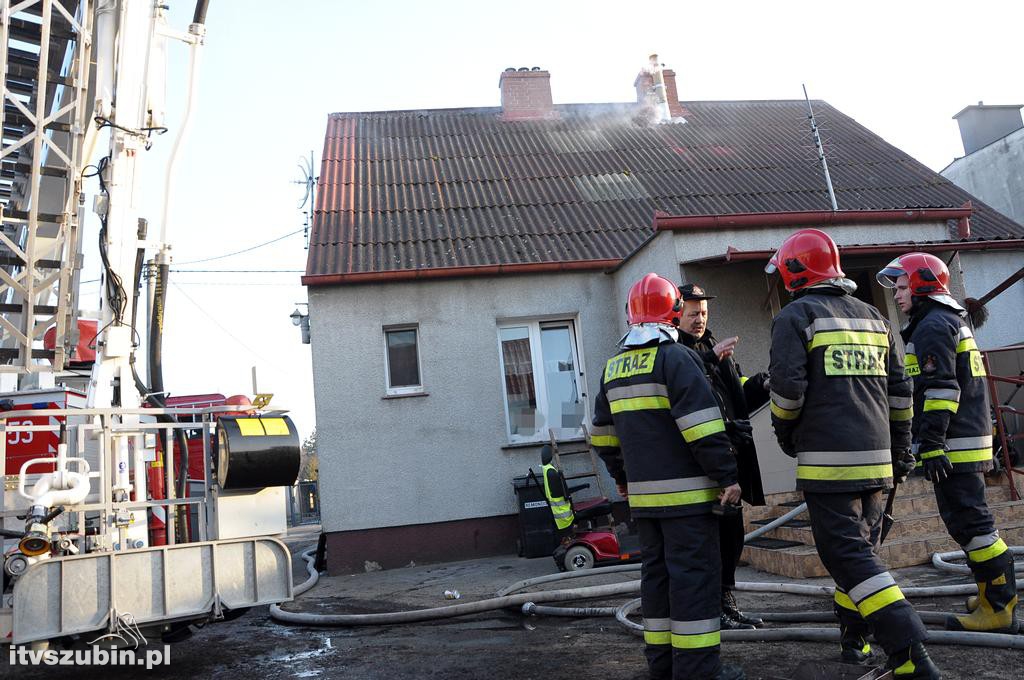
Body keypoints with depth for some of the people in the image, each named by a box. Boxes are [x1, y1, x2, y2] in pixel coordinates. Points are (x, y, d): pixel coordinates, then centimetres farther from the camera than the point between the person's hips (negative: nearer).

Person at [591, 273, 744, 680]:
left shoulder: (613, 369, 13)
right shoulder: (675, 358, -10)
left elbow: (603, 434, 18)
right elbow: (703, 427, -18)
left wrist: (621, 478, 27)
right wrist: (727, 476, -12)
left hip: (643, 494, 7)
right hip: (685, 492, -7)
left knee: (656, 571, 14)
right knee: (694, 574, -2)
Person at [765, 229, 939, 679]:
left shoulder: (796, 316, -5)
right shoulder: (873, 317, 16)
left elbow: (786, 388, -13)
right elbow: (898, 391, 17)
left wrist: (786, 435, 4)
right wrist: (901, 452, 23)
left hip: (828, 460, -7)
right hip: (876, 458, 8)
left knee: (848, 555, -6)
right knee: (861, 547, 18)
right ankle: (854, 642, 27)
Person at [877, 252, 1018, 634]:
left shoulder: (933, 325, -11)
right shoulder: (956, 321, 22)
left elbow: (940, 389, -21)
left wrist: (931, 444, -23)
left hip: (953, 445, -11)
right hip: (970, 440, 11)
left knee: (968, 522, -7)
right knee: (969, 521, 16)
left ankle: (999, 609, -2)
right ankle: (996, 596, 24)